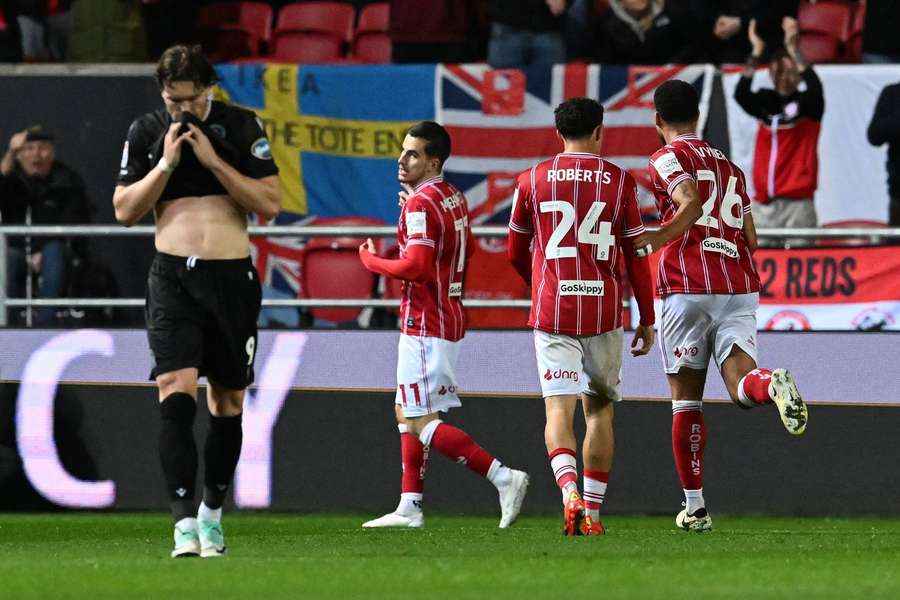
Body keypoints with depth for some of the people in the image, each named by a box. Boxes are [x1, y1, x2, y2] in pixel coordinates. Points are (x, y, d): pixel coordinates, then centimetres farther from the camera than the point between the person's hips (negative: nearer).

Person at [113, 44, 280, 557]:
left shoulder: (242, 128, 2)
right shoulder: (146, 133, 6)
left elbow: (270, 204, -3)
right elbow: (125, 211, 4)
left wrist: (213, 161, -10)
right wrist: (166, 163, -7)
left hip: (233, 278, 1)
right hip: (174, 279, -1)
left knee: (228, 402, 9)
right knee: (176, 393, -17)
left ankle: (213, 512, 26)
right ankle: (185, 521, -22)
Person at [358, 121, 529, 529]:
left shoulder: (420, 204, -18)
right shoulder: (454, 198, 11)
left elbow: (415, 266, -26)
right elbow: (468, 250, 26)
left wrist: (371, 261, -10)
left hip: (424, 324, -10)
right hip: (449, 319, 10)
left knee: (421, 422, -9)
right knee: (405, 411, 17)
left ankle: (503, 477, -16)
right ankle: (410, 507, 18)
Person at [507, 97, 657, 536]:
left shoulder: (532, 180, 3)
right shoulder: (619, 181, 2)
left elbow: (516, 253, 13)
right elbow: (635, 256, 3)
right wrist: (647, 320, 11)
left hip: (551, 313, -1)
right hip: (604, 312, 1)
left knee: (559, 409, -6)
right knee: (600, 409, 14)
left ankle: (570, 494, -30)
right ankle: (592, 512, 13)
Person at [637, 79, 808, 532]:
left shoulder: (668, 158, 2)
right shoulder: (729, 166, 21)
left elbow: (692, 205, -18)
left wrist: (660, 237, -10)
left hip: (686, 289, -4)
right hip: (740, 289, 4)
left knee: (686, 398, 6)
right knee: (741, 386, -6)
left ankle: (694, 506, 7)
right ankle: (773, 384, -43)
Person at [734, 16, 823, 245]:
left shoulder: (807, 103, 3)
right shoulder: (765, 101, 11)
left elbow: (815, 87, -19)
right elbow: (741, 94, -8)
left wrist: (793, 50, -28)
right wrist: (756, 53, -18)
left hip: (797, 203, -3)